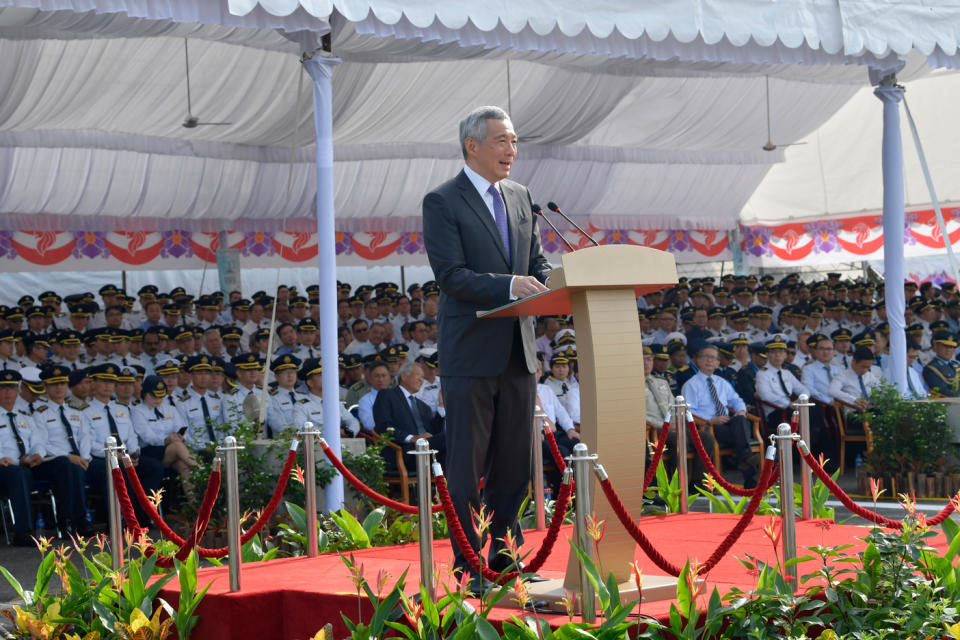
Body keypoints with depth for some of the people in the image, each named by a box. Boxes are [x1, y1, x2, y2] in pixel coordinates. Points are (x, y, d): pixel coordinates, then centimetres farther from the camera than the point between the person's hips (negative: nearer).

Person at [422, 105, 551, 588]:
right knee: (467, 463, 0)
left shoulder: (521, 198, 14)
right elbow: (450, 275, -15)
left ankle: (504, 553, 23)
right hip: (470, 353, -6)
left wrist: (549, 289, -8)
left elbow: (538, 264, 15)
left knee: (517, 458, 11)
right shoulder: (441, 202, -6)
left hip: (518, 350, 6)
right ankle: (468, 565, 6)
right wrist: (509, 285, -27)